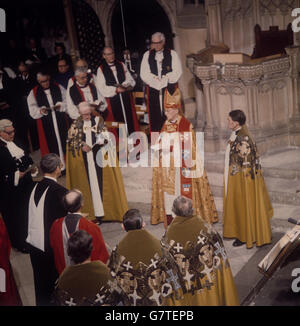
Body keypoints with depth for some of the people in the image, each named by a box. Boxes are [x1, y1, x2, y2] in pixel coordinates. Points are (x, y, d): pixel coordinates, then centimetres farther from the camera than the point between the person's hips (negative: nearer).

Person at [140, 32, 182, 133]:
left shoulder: (172, 54, 8)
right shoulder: (147, 55, 13)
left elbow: (177, 71, -1)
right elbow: (144, 74, 5)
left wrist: (165, 79, -11)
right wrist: (154, 80, -10)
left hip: (170, 88, -1)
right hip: (153, 89, 1)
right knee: (155, 115, -3)